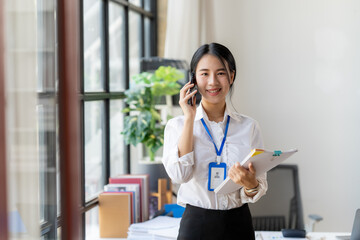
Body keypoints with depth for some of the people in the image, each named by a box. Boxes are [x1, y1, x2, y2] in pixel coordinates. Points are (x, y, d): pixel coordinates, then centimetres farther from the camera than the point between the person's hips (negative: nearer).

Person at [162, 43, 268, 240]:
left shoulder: (249, 126, 2)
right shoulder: (177, 125, 1)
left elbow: (260, 188, 1)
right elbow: (179, 174, -16)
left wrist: (250, 183, -21)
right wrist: (189, 119, -12)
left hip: (238, 223, 1)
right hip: (196, 223, -1)